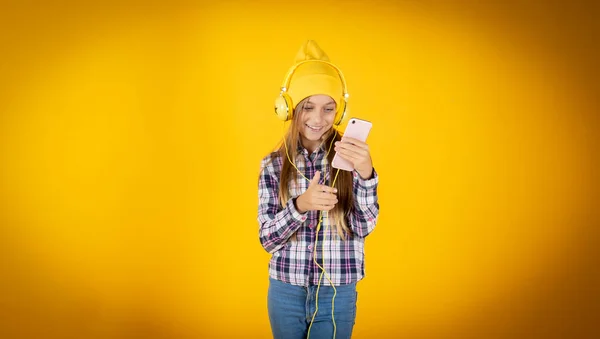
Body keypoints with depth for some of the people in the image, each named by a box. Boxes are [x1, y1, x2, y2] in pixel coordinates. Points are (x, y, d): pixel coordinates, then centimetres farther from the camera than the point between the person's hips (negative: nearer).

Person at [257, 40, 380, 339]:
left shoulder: (349, 158, -6)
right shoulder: (273, 165, -4)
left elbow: (364, 227, -12)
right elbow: (267, 238, -7)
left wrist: (365, 174, -29)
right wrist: (300, 205, -25)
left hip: (337, 294, -1)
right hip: (285, 292, 1)